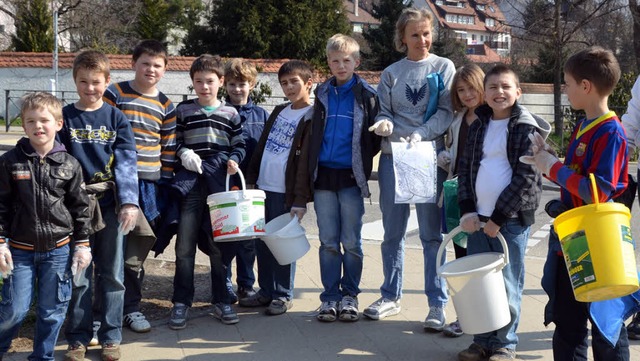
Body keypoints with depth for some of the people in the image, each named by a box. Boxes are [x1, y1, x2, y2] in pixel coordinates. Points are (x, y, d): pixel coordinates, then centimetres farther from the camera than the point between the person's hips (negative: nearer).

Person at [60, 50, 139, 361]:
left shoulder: (116, 118, 3)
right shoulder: (65, 117, 2)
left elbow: (126, 162, -3)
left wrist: (129, 202, -13)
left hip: (110, 205, 1)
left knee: (111, 273, 8)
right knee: (78, 274, 5)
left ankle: (110, 336, 19)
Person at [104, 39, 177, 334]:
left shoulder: (166, 106, 12)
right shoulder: (115, 94, 1)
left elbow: (168, 150, 14)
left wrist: (165, 185, 10)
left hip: (149, 184, 3)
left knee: (138, 249, 8)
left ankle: (130, 306, 20)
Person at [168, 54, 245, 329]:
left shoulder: (230, 113, 10)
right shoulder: (183, 110, 9)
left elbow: (239, 145, 12)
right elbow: (174, 141, 10)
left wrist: (234, 159, -8)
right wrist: (184, 154, -10)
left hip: (219, 183, 1)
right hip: (191, 183, 0)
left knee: (219, 244, 6)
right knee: (185, 245, -2)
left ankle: (221, 301, 17)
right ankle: (181, 302, 8)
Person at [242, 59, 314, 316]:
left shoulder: (311, 117, -8)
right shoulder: (279, 112, 16)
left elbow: (306, 161, -14)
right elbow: (261, 147, 19)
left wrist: (300, 200, -18)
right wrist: (250, 178, 13)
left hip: (286, 191, -7)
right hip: (263, 187, 7)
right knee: (261, 242, 11)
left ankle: (283, 295, 13)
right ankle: (266, 291, 22)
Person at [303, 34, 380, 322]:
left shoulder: (367, 95, 2)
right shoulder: (322, 93, 11)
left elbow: (374, 138, 4)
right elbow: (311, 135, 15)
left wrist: (362, 163, -4)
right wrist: (310, 169, 8)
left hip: (351, 178, -2)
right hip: (324, 177, 3)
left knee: (351, 242, 2)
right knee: (328, 242, 6)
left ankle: (349, 296, 14)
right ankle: (330, 297, 13)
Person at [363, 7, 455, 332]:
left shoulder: (444, 67, 5)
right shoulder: (391, 73, 9)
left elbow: (447, 111, -4)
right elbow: (384, 112, 5)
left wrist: (421, 134, -19)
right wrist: (384, 124, -18)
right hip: (392, 157, 2)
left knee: (432, 234, -1)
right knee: (392, 232, 10)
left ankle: (437, 303, 6)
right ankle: (390, 296, 22)